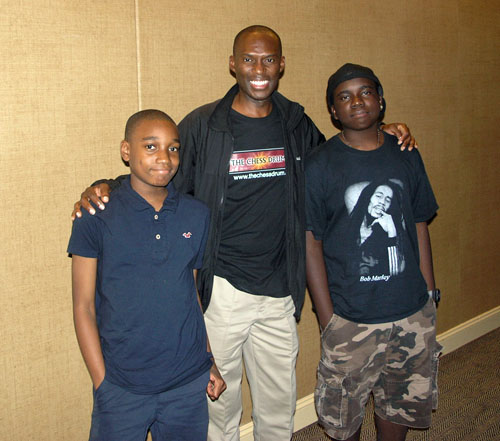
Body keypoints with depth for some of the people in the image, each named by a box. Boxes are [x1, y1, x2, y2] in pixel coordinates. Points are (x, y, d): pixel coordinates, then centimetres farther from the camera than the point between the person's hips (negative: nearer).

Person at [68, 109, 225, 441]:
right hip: (121, 388, -2)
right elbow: (84, 307, -4)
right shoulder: (96, 219, -7)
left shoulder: (197, 216, 2)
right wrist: (102, 381, -6)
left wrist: (210, 361, 9)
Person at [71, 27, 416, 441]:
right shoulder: (202, 125, -6)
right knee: (219, 399, 11)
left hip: (279, 292, 3)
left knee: (279, 405, 17)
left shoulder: (297, 123, 6)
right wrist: (107, 188, -19)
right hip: (221, 291, -3)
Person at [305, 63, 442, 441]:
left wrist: (430, 295, 8)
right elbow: (311, 244, -7)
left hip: (413, 314, 4)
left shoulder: (406, 156, 5)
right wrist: (328, 320, -10)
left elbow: (419, 227, 11)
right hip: (351, 320, -3)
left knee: (402, 405, 19)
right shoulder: (320, 165, -7)